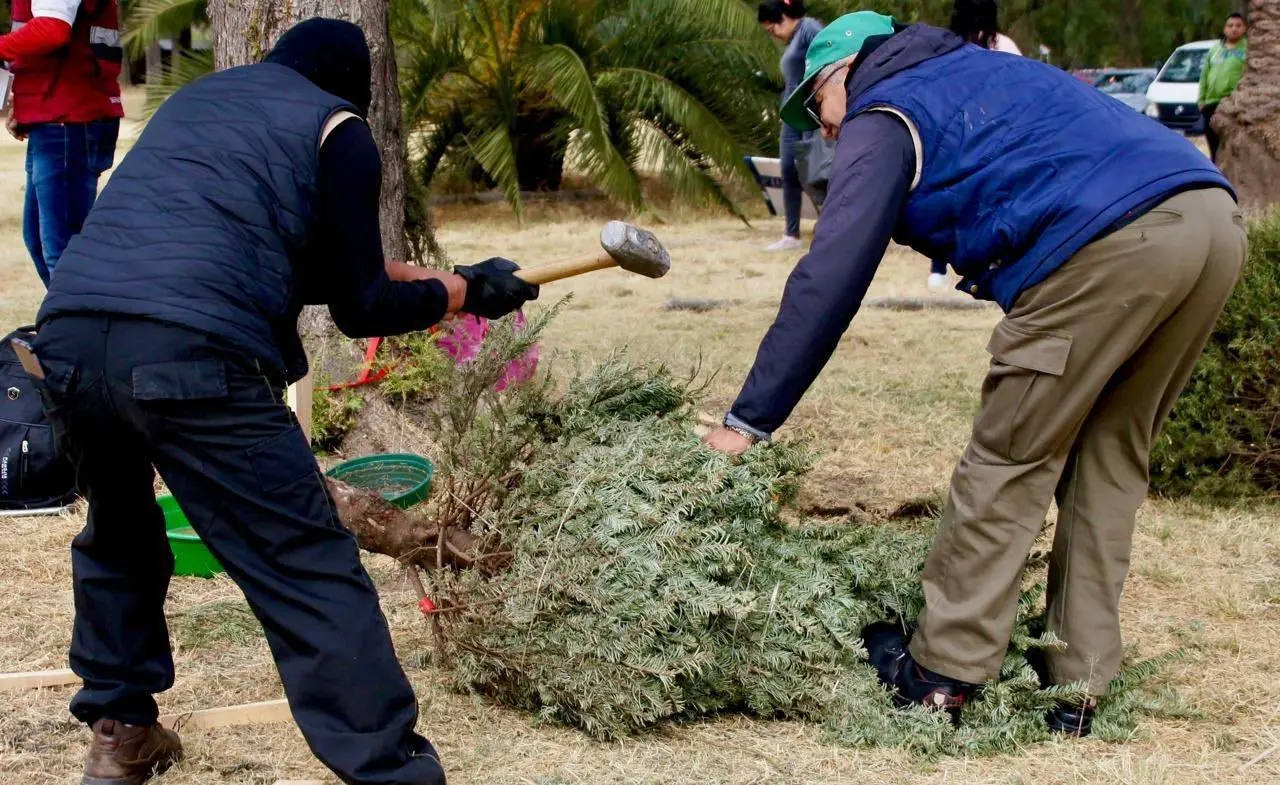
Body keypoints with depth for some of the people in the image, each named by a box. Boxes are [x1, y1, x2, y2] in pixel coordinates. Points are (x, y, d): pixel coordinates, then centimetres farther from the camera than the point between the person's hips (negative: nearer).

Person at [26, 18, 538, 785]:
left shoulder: (195, 98, 32)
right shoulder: (335, 127, 13)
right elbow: (359, 309, 11)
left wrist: (426, 273, 42)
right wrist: (464, 291, 27)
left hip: (69, 339, 7)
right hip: (192, 356, -6)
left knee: (119, 535, 31)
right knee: (313, 577, -1)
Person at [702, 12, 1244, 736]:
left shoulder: (884, 117, 11)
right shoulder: (980, 72, 35)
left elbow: (829, 282, 1)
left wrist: (749, 422, 3)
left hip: (1110, 242, -8)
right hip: (1217, 218, 8)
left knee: (1009, 461, 4)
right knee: (1109, 460, 16)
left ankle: (942, 673, 10)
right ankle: (1078, 686, 18)